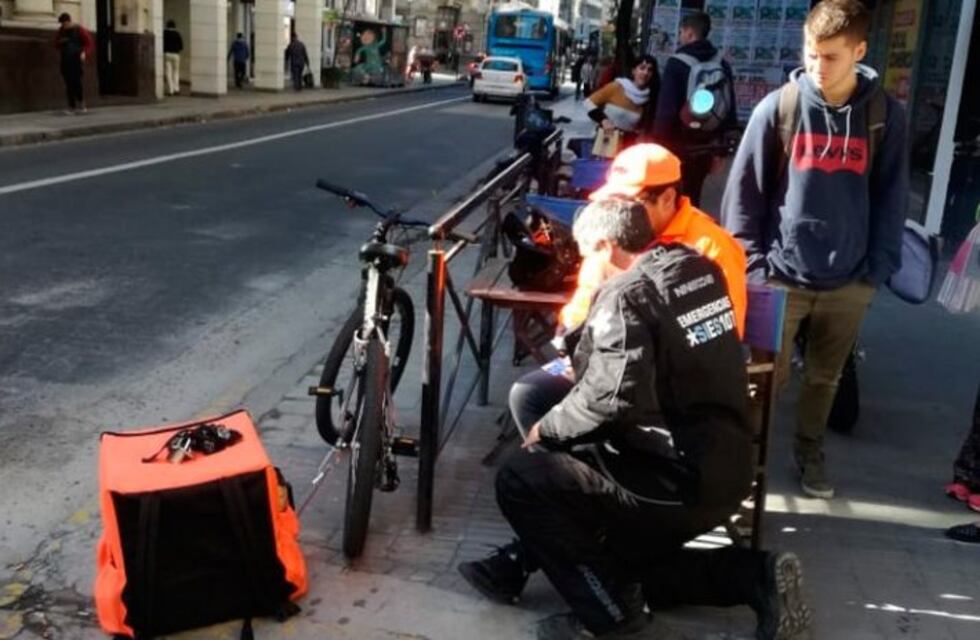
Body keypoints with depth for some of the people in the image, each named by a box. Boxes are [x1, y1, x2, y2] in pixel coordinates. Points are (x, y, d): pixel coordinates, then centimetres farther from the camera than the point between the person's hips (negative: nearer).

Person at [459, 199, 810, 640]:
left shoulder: (626, 293, -18)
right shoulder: (701, 269, 7)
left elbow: (613, 400, -29)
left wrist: (547, 428, -11)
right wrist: (585, 367, 21)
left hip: (681, 482, -9)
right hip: (726, 468, 9)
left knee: (519, 480, -9)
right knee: (625, 564, 27)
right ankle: (753, 574, 16)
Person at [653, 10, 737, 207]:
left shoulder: (677, 63, -9)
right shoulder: (722, 65, 9)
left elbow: (666, 108, -14)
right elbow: (730, 110, 10)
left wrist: (659, 143, -10)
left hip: (678, 145, -5)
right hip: (704, 146, 5)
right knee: (691, 199, 13)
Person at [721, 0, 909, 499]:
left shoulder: (886, 115, -1)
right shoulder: (778, 108, -6)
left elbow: (891, 196, 4)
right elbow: (744, 190, -3)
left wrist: (879, 267, -1)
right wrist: (751, 263, -7)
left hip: (850, 281, 2)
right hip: (782, 273, -2)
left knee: (825, 377, 17)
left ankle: (809, 451, 39)